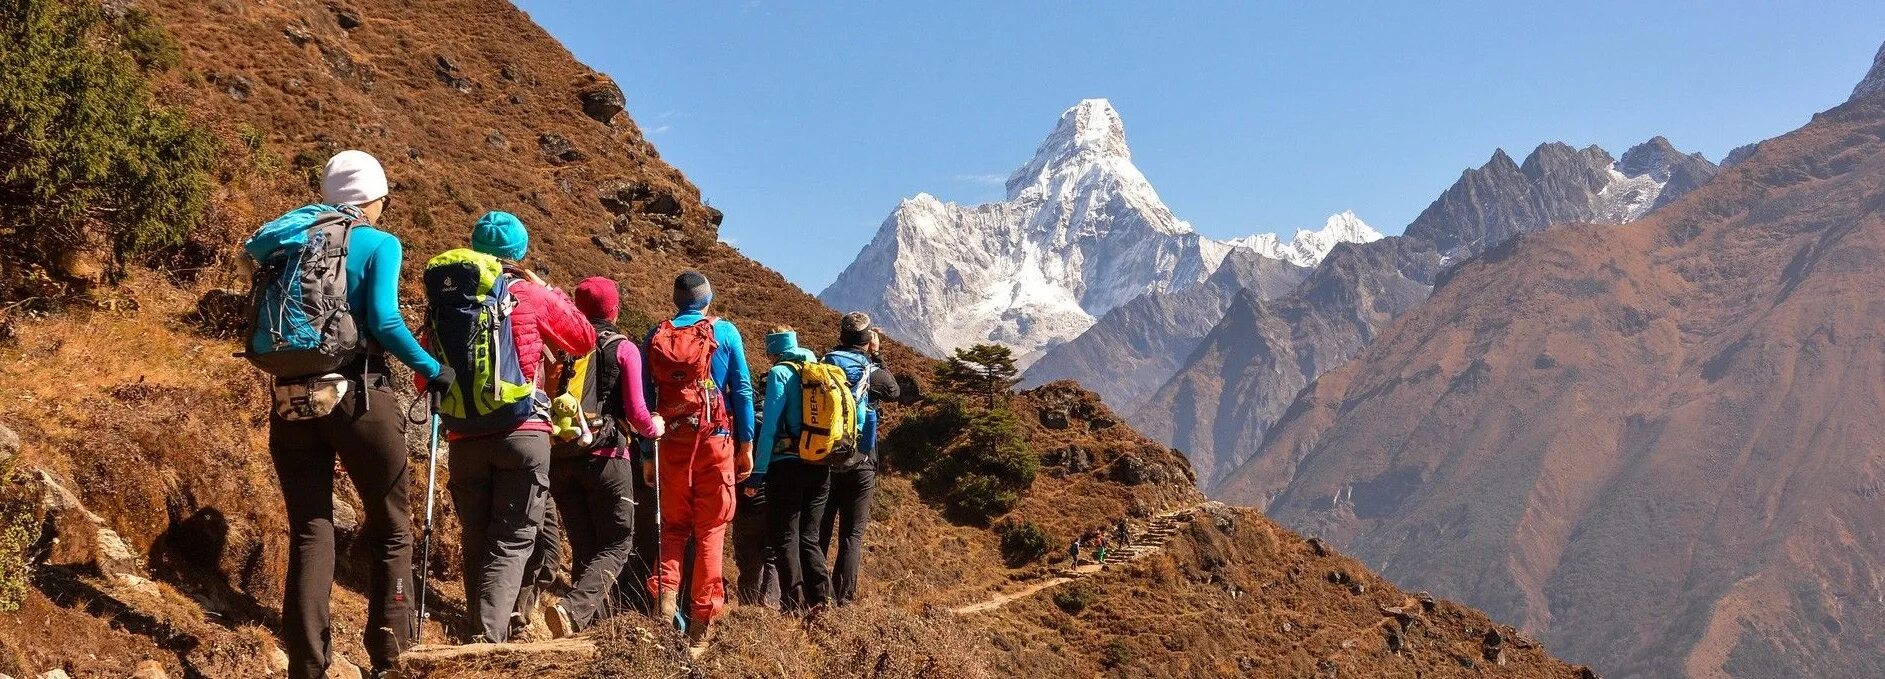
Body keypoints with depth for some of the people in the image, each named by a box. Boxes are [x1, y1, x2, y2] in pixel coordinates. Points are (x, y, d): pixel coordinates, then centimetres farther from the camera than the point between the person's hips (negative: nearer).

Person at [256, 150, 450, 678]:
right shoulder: (380, 243, -1)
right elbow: (384, 321, -14)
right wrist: (432, 370, -4)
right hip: (359, 396, -4)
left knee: (310, 533, 8)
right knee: (391, 531, 8)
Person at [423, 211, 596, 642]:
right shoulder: (532, 296, 0)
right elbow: (585, 340, 14)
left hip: (466, 438, 3)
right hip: (524, 433, -3)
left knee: (476, 543, 13)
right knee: (512, 542, -3)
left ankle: (484, 637, 16)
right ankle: (488, 636, -20)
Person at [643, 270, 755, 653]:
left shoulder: (655, 338, 8)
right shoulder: (724, 332, 2)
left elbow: (645, 399, 7)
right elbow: (742, 389, -1)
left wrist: (646, 456, 11)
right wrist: (747, 444, 3)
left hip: (670, 444, 2)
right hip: (715, 439, -2)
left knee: (673, 526, 16)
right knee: (711, 529, 3)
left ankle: (664, 599, -5)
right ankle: (700, 627, 2)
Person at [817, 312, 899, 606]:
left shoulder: (824, 365, -1)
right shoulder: (868, 370, -8)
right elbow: (893, 390, 12)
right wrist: (877, 355, 14)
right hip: (858, 464, -3)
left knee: (820, 531, 11)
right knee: (851, 534, 4)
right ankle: (843, 598, 1)